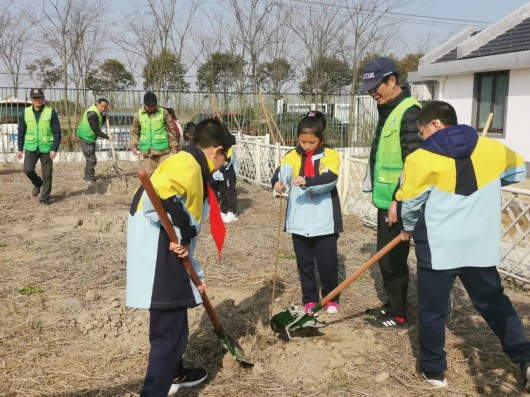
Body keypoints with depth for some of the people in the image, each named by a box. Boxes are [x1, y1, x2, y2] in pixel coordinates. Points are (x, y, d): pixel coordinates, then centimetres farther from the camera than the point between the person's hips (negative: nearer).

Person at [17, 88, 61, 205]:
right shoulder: (26, 112, 3)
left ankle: (45, 197, 16)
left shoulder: (51, 112, -6)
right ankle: (38, 184, 19)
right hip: (31, 147, 2)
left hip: (46, 148, -2)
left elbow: (57, 132, -6)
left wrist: (54, 149, -13)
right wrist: (20, 148, 7)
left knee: (47, 174, 2)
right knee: (27, 169, -12)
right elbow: (21, 131, 10)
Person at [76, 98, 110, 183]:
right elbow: (96, 130, -26)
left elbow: (99, 123, 14)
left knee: (91, 158, 17)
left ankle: (90, 177, 28)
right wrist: (107, 137, -22)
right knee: (91, 159, -8)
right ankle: (88, 178, 0)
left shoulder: (98, 112, 5)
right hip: (86, 137, -10)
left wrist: (104, 117, -4)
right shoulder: (92, 113, -25)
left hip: (90, 137, 10)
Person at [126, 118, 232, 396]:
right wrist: (182, 233, -20)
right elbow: (154, 196, -31)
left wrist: (196, 274, 23)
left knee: (173, 326, 27)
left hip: (166, 263, 11)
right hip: (158, 264, -11)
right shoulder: (186, 164, -12)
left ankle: (173, 373, 48)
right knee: (170, 331, -2)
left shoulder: (191, 169, 19)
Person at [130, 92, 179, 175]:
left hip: (163, 150, -2)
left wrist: (174, 146, 2)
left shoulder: (164, 113, -1)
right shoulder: (138, 114, 3)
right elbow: (134, 132, 9)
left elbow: (171, 130, 3)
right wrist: (134, 145, -4)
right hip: (147, 151, 2)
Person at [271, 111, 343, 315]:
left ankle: (331, 298, 28)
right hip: (300, 222, 2)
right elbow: (282, 172, -14)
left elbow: (330, 179, -20)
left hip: (324, 222, -2)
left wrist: (307, 181, -35)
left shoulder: (330, 155, -4)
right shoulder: (292, 156, 3)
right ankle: (310, 300, 28)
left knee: (327, 263, 6)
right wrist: (278, 182, -36)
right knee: (305, 263, 13)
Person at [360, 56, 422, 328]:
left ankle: (398, 315, 12)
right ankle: (391, 305, 29)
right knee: (384, 255, 16)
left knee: (393, 258, -1)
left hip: (398, 201, -10)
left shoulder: (410, 112, -16)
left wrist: (398, 200, -22)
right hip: (384, 198, 10)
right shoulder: (387, 110, 15)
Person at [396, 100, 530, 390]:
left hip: (438, 247, -4)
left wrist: (409, 228, 17)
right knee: (494, 301, 20)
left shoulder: (421, 159, -11)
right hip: (481, 245, 4)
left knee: (432, 309, 10)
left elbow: (410, 203, -2)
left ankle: (433, 369, 20)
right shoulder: (491, 148, 1)